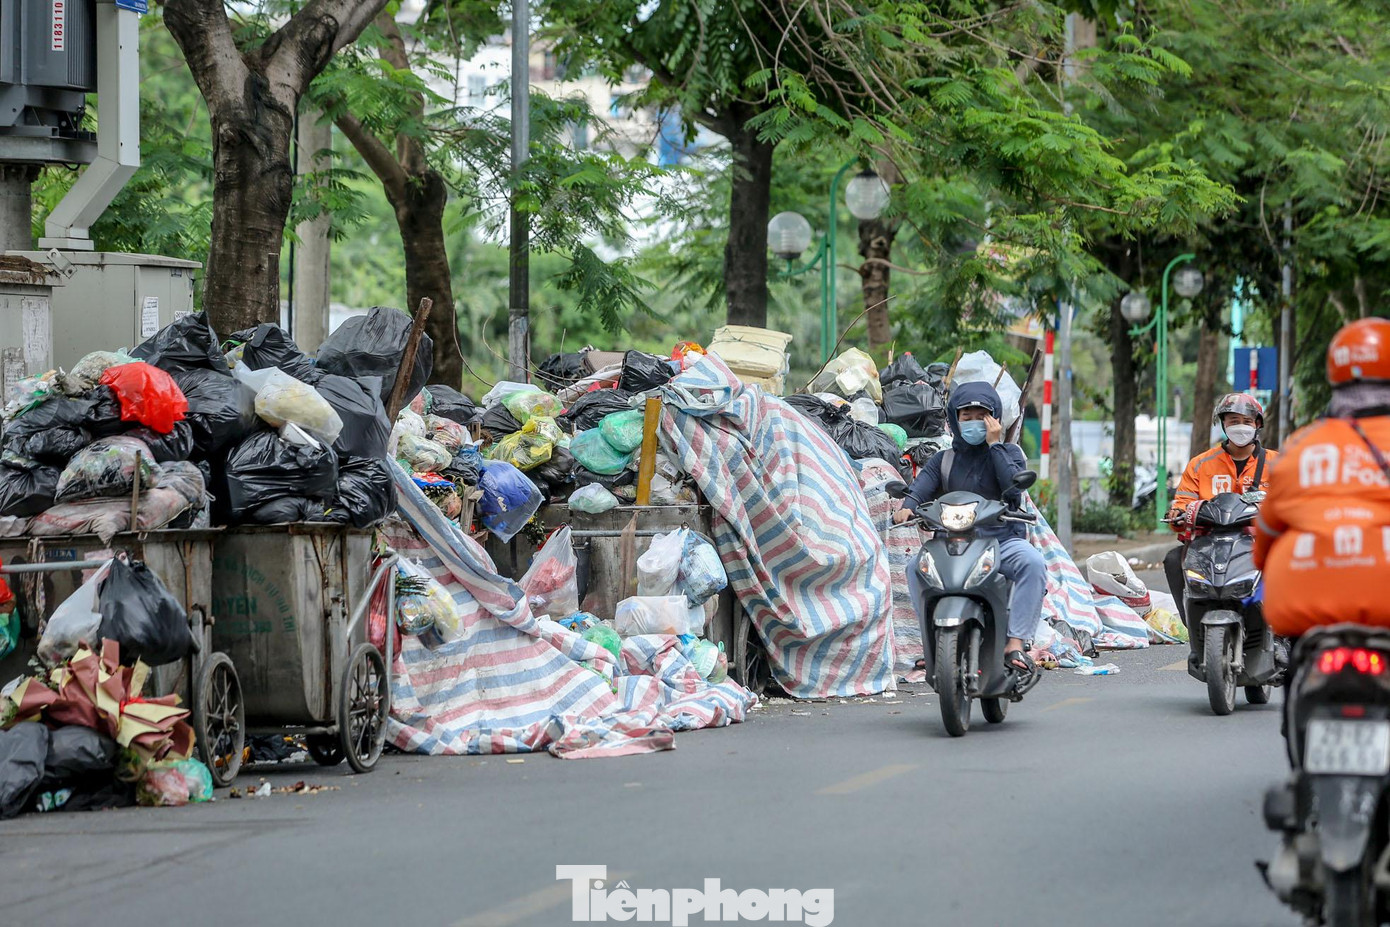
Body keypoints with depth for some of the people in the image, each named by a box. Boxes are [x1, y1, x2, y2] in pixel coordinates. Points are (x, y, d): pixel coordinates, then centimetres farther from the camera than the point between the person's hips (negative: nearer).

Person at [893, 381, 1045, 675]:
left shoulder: (1009, 453, 11)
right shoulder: (943, 460, 16)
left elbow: (1014, 489, -10)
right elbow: (921, 487, -2)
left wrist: (994, 445, -7)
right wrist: (907, 507, -26)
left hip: (1003, 540, -1)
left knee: (1033, 563, -34)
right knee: (916, 566, -28)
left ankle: (1016, 643, -33)